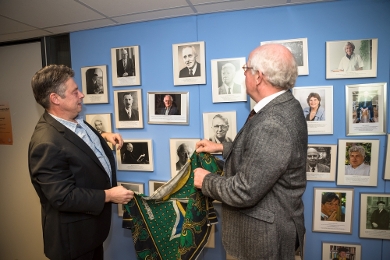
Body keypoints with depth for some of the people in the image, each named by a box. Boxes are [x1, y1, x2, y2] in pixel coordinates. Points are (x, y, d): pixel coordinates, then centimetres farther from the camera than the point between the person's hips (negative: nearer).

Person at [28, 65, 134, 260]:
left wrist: (104, 136, 3)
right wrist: (108, 196, -23)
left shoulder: (75, 120, -2)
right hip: (74, 233, -8)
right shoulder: (47, 143, -31)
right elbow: (64, 197, -30)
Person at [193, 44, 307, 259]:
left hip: (264, 235, -9)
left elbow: (243, 192, -30)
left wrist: (206, 181, -13)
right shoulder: (283, 106, -1)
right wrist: (222, 148, 10)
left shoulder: (272, 124, -33)